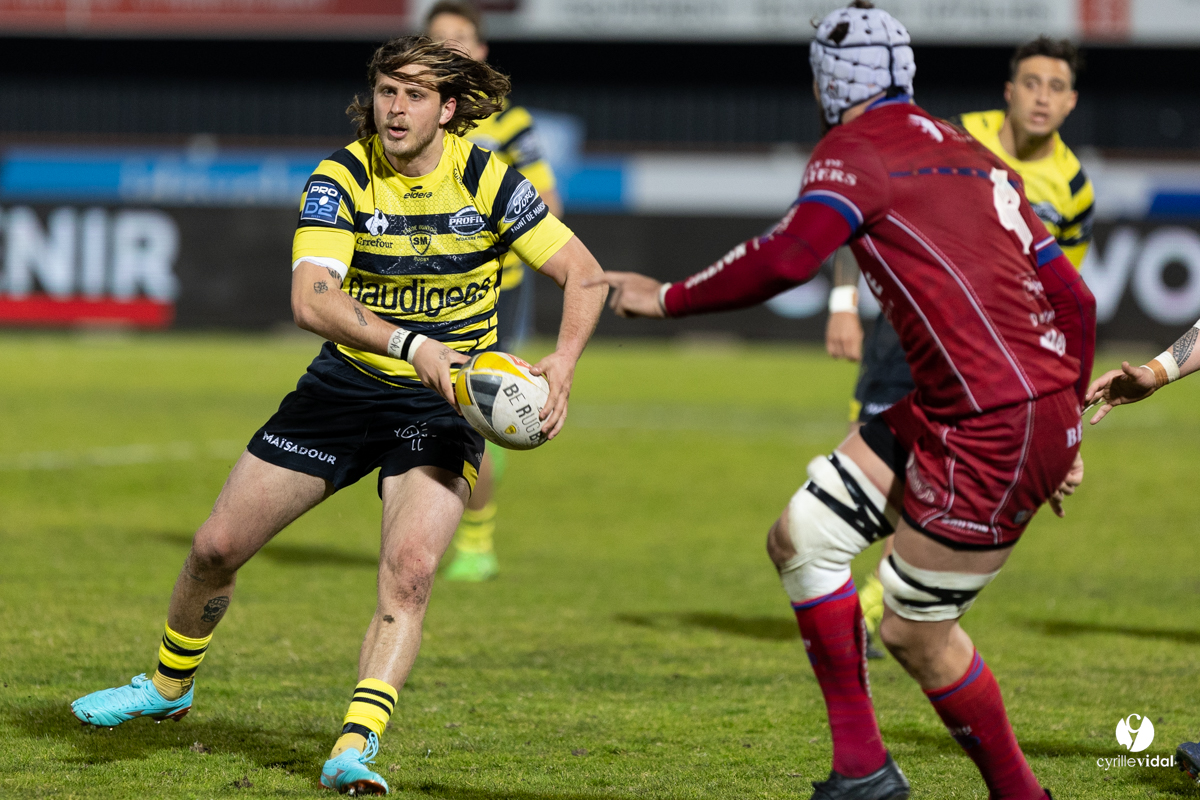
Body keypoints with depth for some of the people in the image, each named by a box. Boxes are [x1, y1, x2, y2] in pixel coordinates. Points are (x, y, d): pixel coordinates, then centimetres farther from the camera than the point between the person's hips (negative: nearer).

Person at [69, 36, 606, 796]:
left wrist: (565, 360, -26)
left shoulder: (486, 179, -12)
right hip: (347, 384, 1)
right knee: (218, 546, 5)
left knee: (411, 566, -25)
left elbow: (585, 274, -7)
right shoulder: (341, 178, -13)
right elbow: (311, 299, -27)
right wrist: (411, 344, -41)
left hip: (444, 401, -1)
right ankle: (170, 686, 33)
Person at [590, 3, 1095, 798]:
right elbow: (1074, 299, 18)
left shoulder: (853, 152, -6)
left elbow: (789, 257, -24)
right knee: (800, 539, 10)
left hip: (996, 431, -9)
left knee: (915, 631, 4)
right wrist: (1065, 430, 28)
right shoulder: (971, 155, 19)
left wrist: (668, 298, -12)